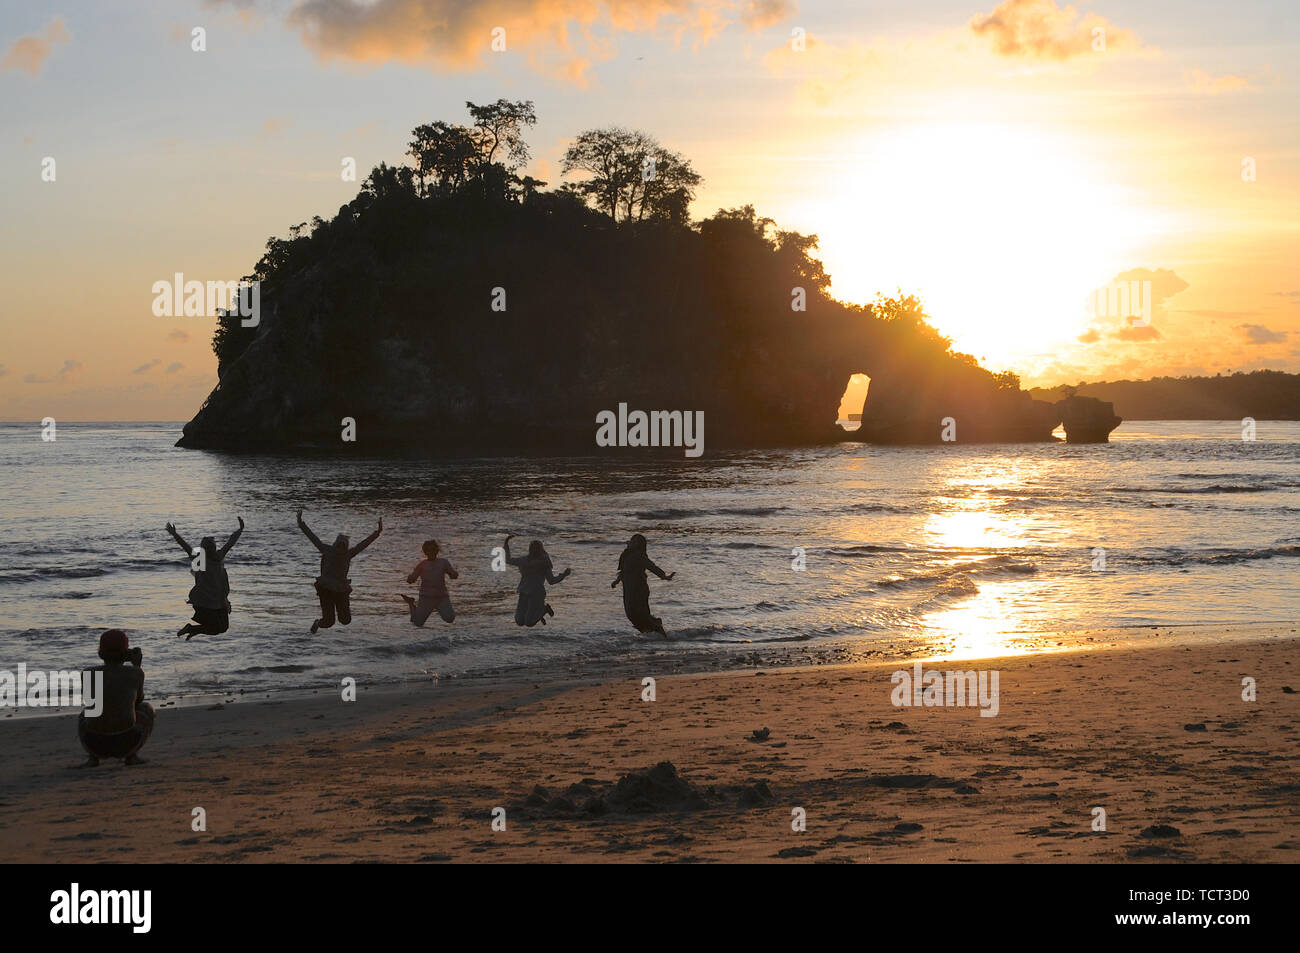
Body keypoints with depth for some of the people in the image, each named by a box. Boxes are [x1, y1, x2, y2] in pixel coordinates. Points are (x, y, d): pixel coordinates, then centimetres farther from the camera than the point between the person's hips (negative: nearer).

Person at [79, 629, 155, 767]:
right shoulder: (136, 672, 3)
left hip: (95, 743, 2)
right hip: (127, 742, -1)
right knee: (147, 708, 31)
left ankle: (94, 756, 12)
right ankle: (131, 754, 13)